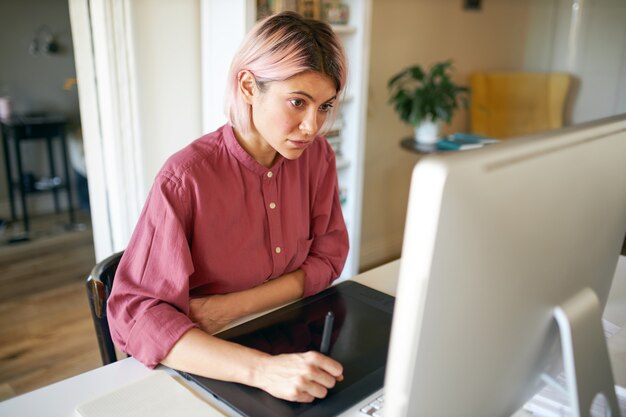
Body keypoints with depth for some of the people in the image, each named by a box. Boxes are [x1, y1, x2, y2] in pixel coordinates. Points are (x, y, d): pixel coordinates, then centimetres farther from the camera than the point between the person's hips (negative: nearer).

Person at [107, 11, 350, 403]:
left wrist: (231, 307, -15)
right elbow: (135, 312, -24)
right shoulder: (186, 178, -20)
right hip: (209, 370, -3)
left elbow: (327, 258, -2)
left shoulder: (318, 156, -6)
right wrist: (260, 369, -38)